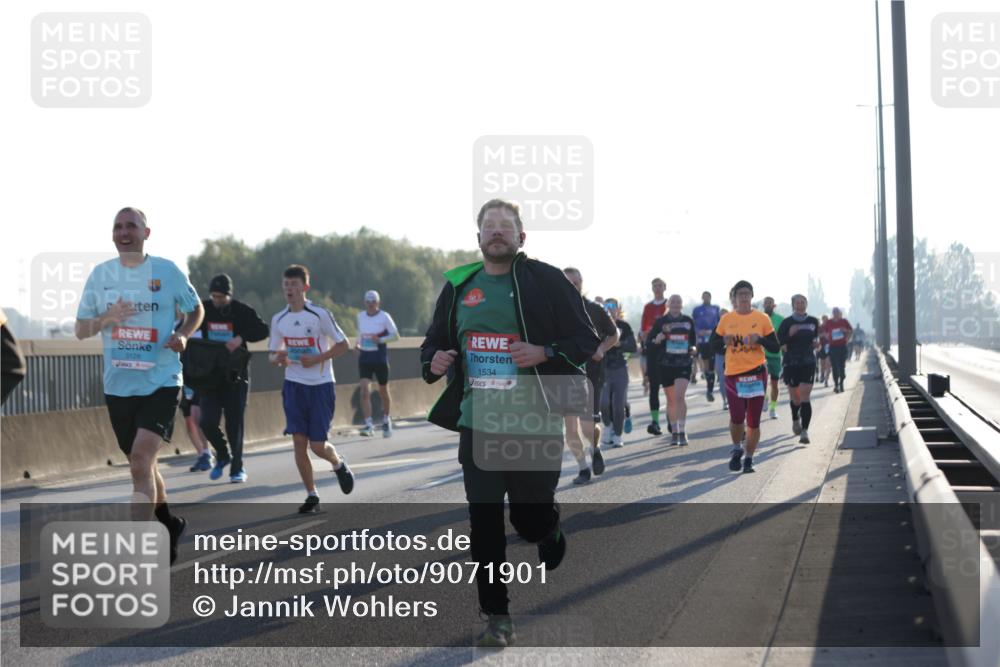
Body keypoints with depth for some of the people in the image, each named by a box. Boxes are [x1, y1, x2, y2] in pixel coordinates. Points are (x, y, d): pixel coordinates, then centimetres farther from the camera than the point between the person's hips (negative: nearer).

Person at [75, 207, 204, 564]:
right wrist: (107, 318, -13)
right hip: (118, 385, 4)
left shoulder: (167, 271, -3)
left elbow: (196, 310, 12)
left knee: (140, 462, -19)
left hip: (161, 382, -4)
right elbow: (81, 330, 7)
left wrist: (182, 335, -9)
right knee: (142, 464, 16)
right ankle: (168, 524, 40)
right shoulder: (100, 274, 4)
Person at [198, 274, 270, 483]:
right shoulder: (204, 309, 3)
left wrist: (241, 338, -26)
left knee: (234, 424, 1)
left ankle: (237, 468, 15)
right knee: (208, 422, -7)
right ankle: (223, 455, 21)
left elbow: (262, 330, -11)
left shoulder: (242, 310, -5)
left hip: (235, 376, -2)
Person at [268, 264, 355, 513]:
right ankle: (312, 496, 6)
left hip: (320, 385, -4)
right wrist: (277, 358, -11)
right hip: (293, 385, 4)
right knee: (298, 441, -4)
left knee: (317, 445, -4)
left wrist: (317, 359, -17)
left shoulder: (320, 315, -9)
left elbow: (343, 345, -4)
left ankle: (339, 464, 31)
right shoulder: (278, 319, 5)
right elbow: (271, 354, 14)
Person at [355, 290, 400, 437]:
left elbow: (395, 335, -4)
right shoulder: (360, 316, 8)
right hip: (364, 357, 3)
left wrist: (380, 340, -19)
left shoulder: (384, 317, -5)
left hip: (380, 357, -3)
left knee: (383, 391, 10)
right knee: (365, 389, -13)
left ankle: (386, 420, 34)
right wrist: (357, 343, 3)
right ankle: (369, 425, -16)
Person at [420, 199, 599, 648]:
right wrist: (434, 362, -3)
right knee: (484, 524, 1)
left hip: (535, 425, -3)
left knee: (532, 518, 4)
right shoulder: (458, 285, 8)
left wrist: (544, 353, -20)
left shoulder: (545, 281, -4)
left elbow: (586, 341, -3)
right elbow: (434, 341, 20)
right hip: (478, 423, 3)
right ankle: (497, 618, 12)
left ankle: (552, 541, 41)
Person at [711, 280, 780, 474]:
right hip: (733, 374, 0)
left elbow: (775, 347, 3)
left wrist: (760, 339, -15)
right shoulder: (726, 320, 5)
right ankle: (737, 449, 18)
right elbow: (714, 344, 11)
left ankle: (749, 458, 16)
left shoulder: (762, 319, 1)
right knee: (737, 417, -10)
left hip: (757, 372, 0)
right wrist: (724, 340, -10)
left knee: (753, 420, 3)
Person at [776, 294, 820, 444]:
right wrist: (789, 334, -20)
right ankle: (795, 420, 41)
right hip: (791, 363, 0)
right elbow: (778, 342, -3)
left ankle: (804, 431, -16)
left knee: (805, 398, -11)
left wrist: (816, 343, 0)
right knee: (795, 398, 9)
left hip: (808, 363, 0)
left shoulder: (813, 321, 6)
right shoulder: (787, 322, -1)